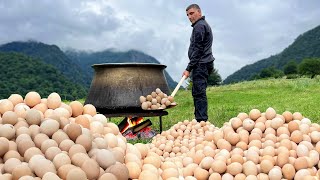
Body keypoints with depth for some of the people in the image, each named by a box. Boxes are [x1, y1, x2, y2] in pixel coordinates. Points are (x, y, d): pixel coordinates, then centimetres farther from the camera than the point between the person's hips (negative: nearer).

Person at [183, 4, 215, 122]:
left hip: (200, 65, -10)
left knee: (199, 94, -13)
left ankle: (201, 121, -14)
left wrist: (189, 69, -15)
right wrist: (191, 68, 21)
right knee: (198, 94, 11)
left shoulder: (199, 26, -9)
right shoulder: (204, 25, 24)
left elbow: (197, 50, -16)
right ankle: (201, 120, 14)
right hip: (204, 65, 10)